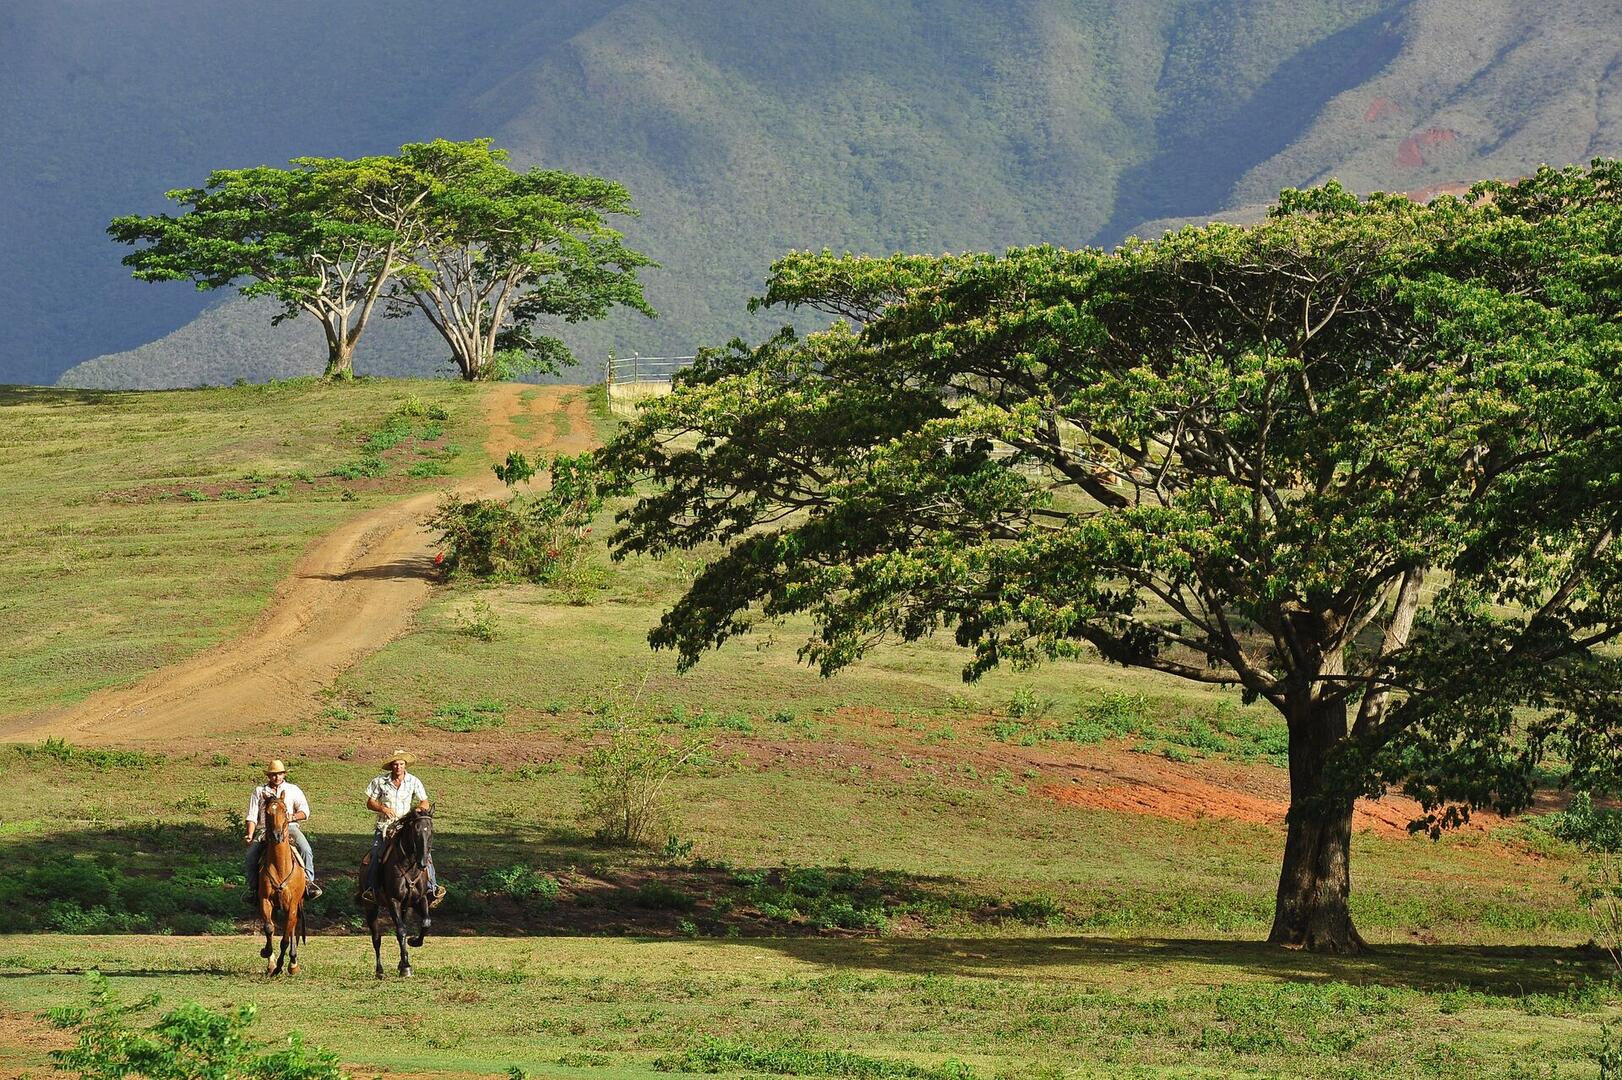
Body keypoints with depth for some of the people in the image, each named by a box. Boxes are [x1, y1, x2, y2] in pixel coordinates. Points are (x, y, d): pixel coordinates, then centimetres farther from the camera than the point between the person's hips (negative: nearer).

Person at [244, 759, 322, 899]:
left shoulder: (293, 790, 15)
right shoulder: (259, 791, 15)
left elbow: (305, 812, 8)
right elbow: (252, 817, 9)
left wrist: (292, 817, -13)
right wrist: (250, 835, -7)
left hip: (289, 827, 0)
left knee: (305, 849, -27)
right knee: (251, 855, -23)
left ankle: (308, 881, -22)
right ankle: (253, 889, -11)